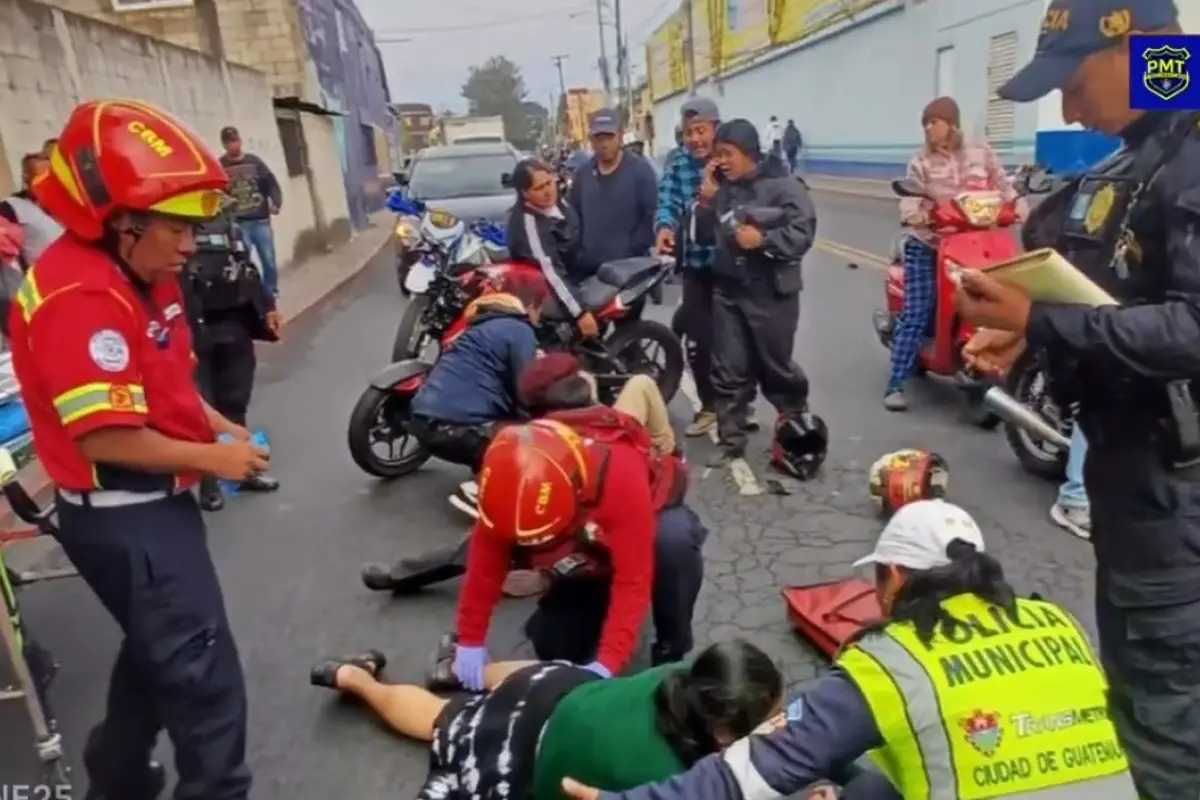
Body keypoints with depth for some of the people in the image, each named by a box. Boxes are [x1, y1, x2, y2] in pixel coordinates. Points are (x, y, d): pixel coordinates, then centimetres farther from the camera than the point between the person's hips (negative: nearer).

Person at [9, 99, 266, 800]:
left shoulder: (143, 276, 6)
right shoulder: (79, 297, -25)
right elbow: (106, 436, -28)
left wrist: (222, 426, 2)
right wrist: (212, 458, -18)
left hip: (153, 503, 11)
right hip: (122, 519, -11)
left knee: (159, 651, 27)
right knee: (205, 677, -2)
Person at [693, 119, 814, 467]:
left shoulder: (783, 186, -8)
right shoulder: (722, 189, 9)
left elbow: (803, 233, -14)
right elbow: (706, 237, 11)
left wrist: (763, 239, -24)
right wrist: (707, 203, -3)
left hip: (771, 292, -5)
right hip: (727, 290, 5)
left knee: (775, 366, 9)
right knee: (729, 370, 6)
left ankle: (798, 424, 33)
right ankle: (730, 439, 15)